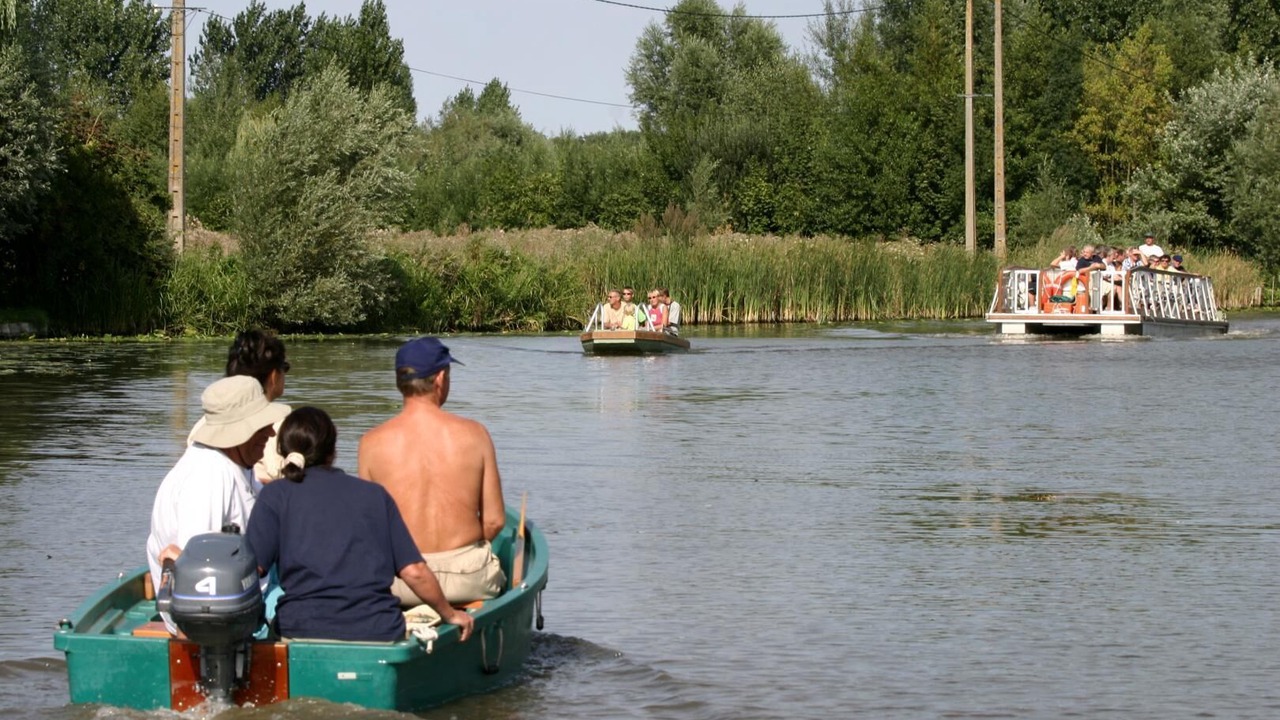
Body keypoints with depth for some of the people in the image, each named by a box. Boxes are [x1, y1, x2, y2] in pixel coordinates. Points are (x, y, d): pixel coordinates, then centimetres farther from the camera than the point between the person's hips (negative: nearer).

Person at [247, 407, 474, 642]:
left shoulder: (275, 495, 6)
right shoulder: (375, 494, 13)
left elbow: (252, 570, -6)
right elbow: (414, 571, 8)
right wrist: (450, 615, 23)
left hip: (304, 631, -2)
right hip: (378, 631, 3)